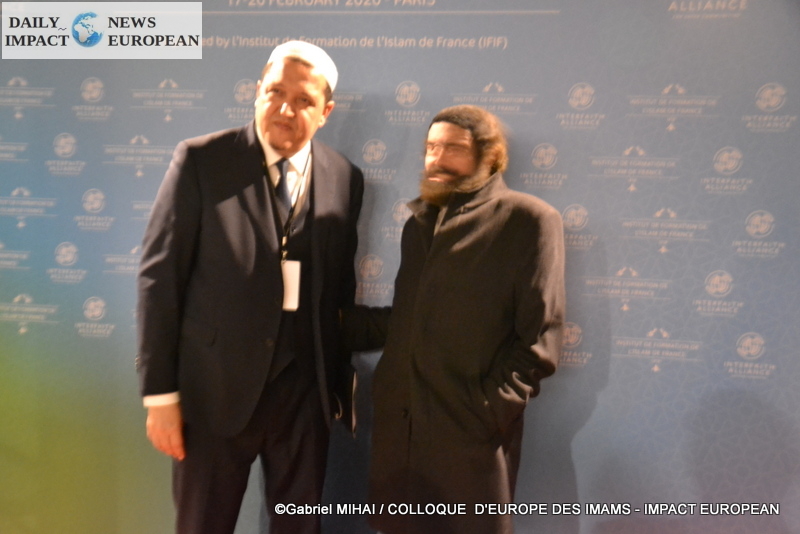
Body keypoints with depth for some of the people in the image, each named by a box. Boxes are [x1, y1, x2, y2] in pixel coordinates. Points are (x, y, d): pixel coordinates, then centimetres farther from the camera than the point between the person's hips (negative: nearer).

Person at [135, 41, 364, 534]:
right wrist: (161, 393, -8)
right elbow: (159, 275, -7)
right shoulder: (201, 160, -7)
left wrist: (339, 380, 11)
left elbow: (341, 287, 7)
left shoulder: (345, 178, 2)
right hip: (216, 386, -2)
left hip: (307, 388, 3)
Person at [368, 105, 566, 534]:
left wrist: (493, 407, -15)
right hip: (397, 421, 6)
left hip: (470, 427, -5)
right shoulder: (419, 221, 17)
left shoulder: (529, 219, -4)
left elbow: (540, 335, -10)